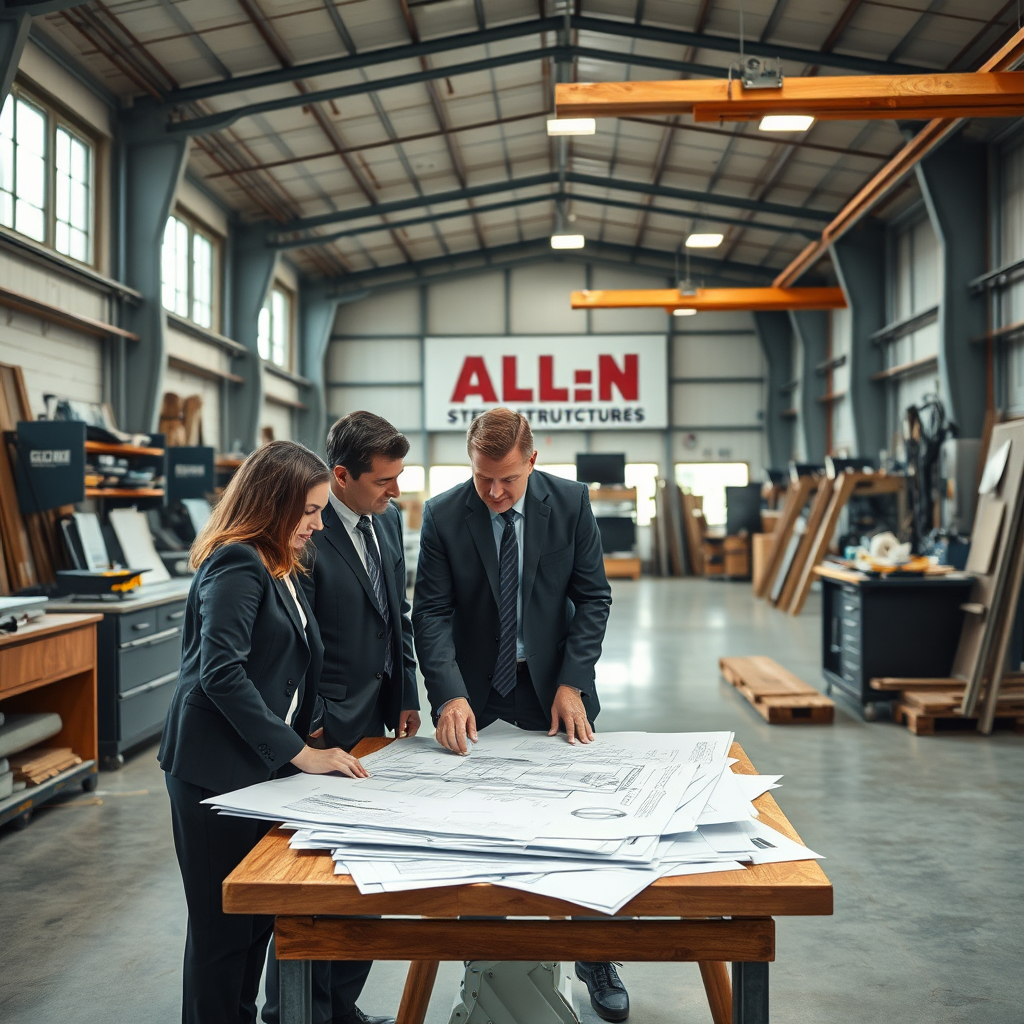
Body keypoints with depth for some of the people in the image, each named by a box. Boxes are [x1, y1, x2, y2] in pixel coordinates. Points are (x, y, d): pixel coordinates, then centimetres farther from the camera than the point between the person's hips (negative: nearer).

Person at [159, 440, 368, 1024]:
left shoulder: (282, 570, 14)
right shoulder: (237, 564, -15)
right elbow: (221, 672, -24)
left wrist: (306, 741, 7)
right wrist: (300, 753, -22)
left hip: (263, 765, 9)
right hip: (218, 771, -9)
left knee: (260, 913, 15)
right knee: (223, 926, 0)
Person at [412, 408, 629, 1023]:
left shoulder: (570, 502, -7)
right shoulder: (443, 516, -10)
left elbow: (593, 597, -4)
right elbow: (432, 614, -11)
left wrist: (571, 684, -12)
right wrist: (449, 695, -25)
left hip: (555, 689, 1)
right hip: (477, 695, 0)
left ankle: (595, 958, 29)